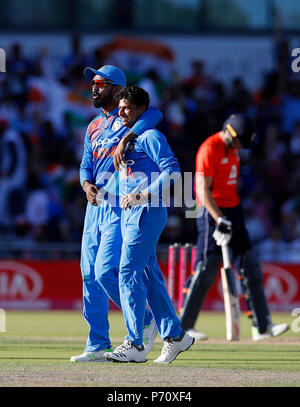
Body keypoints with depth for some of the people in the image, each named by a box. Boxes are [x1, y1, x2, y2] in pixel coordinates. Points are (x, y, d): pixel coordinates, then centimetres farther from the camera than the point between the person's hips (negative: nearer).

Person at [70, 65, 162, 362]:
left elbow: (153, 114, -27)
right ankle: (97, 346, 10)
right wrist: (87, 184, -9)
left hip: (120, 205, -8)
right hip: (95, 204, 8)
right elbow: (86, 164, 14)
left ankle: (144, 321, 5)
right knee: (90, 276, 5)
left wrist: (125, 140, -39)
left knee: (106, 272, -16)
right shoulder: (93, 127, 19)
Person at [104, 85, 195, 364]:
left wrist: (142, 195, -23)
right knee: (148, 276, 10)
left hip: (147, 211, -10)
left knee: (129, 273, -14)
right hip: (129, 213, 10)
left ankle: (134, 344, -15)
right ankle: (175, 336, 17)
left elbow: (172, 171, -18)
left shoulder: (150, 136, -8)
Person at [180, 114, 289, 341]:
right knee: (207, 270, -9)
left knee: (251, 267, 4)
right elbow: (204, 190, -18)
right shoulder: (210, 149, -14)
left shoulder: (232, 148, 13)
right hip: (212, 212, -9)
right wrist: (220, 220, -25)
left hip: (233, 211, 9)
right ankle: (184, 327, 0)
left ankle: (262, 327, 4)